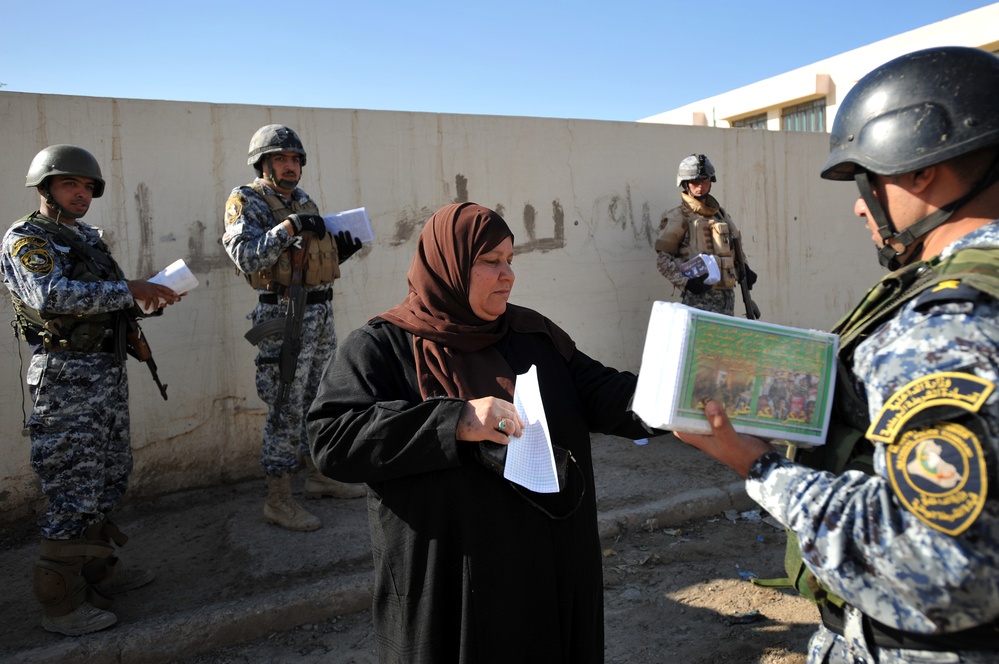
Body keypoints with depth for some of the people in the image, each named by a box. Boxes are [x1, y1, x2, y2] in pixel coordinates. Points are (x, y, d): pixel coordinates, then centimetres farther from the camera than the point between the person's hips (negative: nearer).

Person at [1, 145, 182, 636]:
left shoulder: (88, 236, 17)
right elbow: (52, 296, -27)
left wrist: (149, 294, 3)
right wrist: (129, 290, -27)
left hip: (108, 370, 9)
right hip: (67, 375, -9)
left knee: (109, 478, 16)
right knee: (74, 489, -5)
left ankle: (99, 569, 31)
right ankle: (61, 604, 6)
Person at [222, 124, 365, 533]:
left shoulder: (305, 203, 17)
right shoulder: (247, 202, -6)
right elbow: (246, 257, -21)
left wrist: (341, 248, 5)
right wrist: (289, 227, -26)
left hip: (321, 312, 8)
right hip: (286, 317, -8)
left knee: (318, 400, 16)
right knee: (286, 407, -4)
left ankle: (318, 476, 32)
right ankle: (278, 501, 7)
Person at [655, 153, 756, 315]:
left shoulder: (721, 214, 19)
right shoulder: (677, 218, -2)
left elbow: (737, 247, 31)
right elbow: (663, 259, -7)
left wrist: (744, 269, 14)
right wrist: (685, 282, -18)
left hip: (727, 295, 7)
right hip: (699, 297, -7)